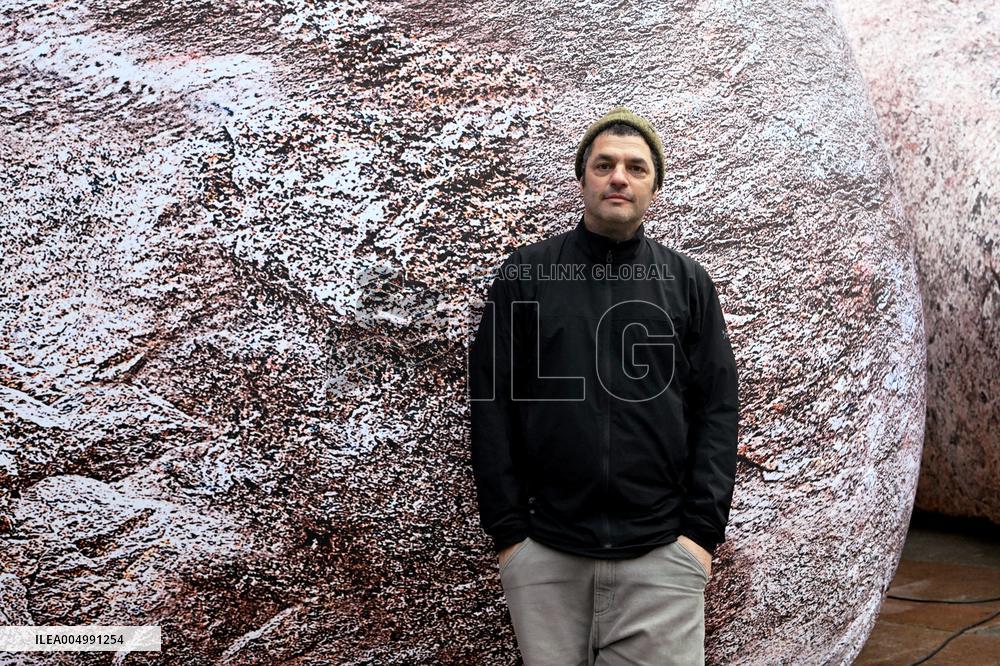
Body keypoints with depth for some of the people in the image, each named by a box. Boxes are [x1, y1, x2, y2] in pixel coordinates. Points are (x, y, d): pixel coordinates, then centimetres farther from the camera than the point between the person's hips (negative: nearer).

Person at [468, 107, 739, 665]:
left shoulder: (689, 281, 6)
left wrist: (703, 530, -4)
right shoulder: (525, 274, 3)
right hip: (544, 552, 0)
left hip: (662, 555, 0)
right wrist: (507, 529, -3)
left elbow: (717, 409, 4)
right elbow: (493, 403, 1)